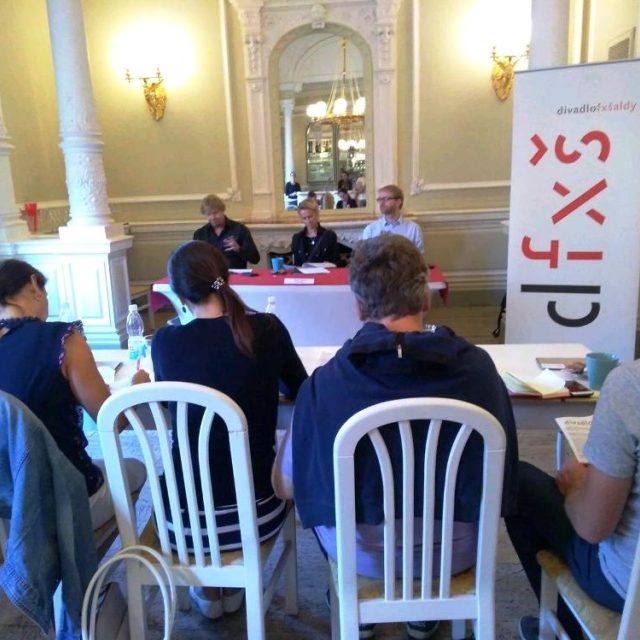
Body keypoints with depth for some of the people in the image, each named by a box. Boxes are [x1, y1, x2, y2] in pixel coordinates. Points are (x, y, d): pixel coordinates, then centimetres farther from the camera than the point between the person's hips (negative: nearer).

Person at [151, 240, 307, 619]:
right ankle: (234, 588, 42)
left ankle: (208, 591, 42)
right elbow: (299, 390, 8)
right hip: (256, 513, 0)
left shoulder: (165, 341, -10)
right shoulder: (268, 329, -11)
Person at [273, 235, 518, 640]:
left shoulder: (326, 382, -24)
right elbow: (500, 473, -2)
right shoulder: (477, 366, -18)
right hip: (456, 550, 2)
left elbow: (286, 486, -9)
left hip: (365, 555, -1)